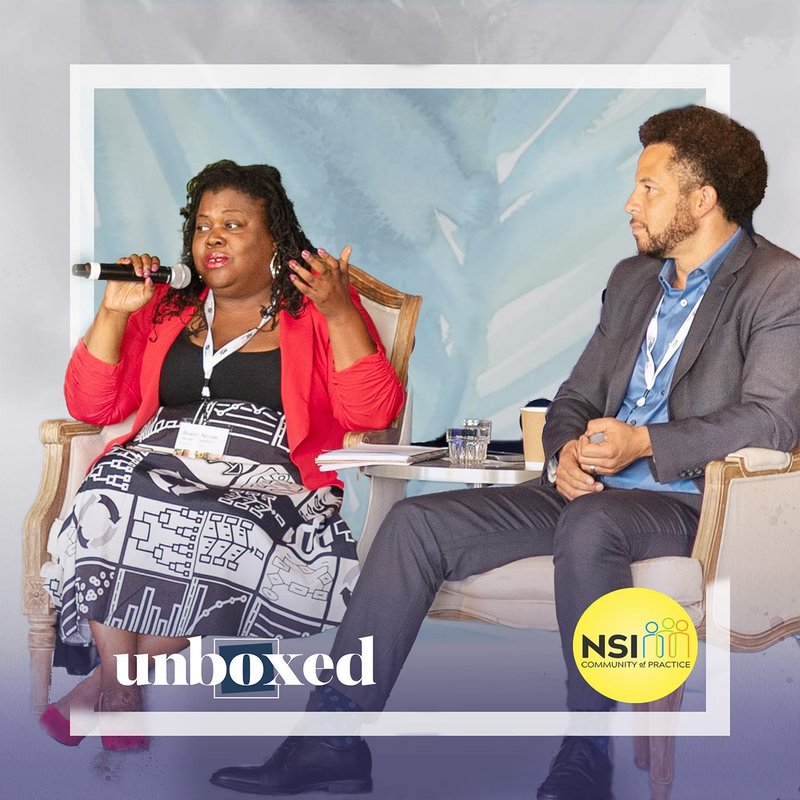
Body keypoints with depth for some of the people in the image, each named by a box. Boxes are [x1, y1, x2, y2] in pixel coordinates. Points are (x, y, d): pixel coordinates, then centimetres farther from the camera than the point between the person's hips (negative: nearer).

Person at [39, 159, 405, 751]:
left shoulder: (319, 313, 13)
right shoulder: (165, 309, 23)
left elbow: (373, 413, -2)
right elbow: (91, 405, 16)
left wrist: (339, 312, -12)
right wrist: (113, 312, 4)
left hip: (265, 478, -2)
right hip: (157, 465, 3)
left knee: (216, 533, -36)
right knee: (114, 509, -32)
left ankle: (103, 683, -20)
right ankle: (122, 698, -24)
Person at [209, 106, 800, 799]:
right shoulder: (632, 279, 21)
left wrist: (643, 443, -22)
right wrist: (566, 450, -3)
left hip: (690, 503, -7)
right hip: (586, 490, 7)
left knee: (589, 524, -40)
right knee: (417, 522, -9)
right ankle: (335, 738, -10)